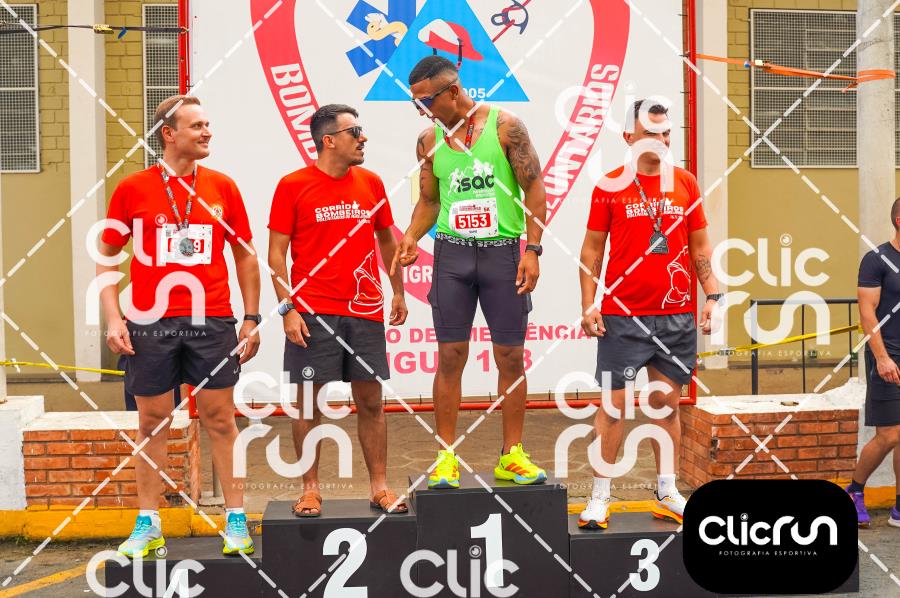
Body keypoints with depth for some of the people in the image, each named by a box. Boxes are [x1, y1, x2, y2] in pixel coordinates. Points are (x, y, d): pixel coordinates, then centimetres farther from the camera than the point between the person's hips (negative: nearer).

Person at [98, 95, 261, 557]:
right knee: (152, 422, 7)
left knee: (220, 419, 5)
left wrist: (252, 318, 5)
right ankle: (148, 525, 18)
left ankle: (236, 519, 14)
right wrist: (113, 319, -3)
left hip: (212, 321, 1)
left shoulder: (222, 187, 6)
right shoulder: (133, 189, 2)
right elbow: (106, 256, 7)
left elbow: (245, 255, 11)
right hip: (150, 325, 0)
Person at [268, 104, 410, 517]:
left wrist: (398, 292, 17)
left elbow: (387, 239, 20)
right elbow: (276, 252, -2)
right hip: (312, 313, -3)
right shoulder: (293, 186, -2)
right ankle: (310, 489, 13)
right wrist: (287, 308, -9)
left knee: (371, 401, 6)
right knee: (309, 401, 2)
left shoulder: (371, 183, 9)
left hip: (365, 311, 3)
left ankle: (379, 487, 16)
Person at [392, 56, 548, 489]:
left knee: (511, 356, 3)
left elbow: (533, 188, -2)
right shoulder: (429, 140, 7)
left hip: (503, 252, -2)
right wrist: (411, 238, -4)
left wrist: (533, 249, -9)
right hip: (452, 253, 2)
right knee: (450, 356, 0)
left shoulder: (505, 126, -2)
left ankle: (512, 456, 13)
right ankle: (446, 457, 8)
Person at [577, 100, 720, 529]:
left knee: (667, 403, 11)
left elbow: (700, 247, 13)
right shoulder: (609, 186, 0)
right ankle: (599, 497, 7)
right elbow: (591, 250, 2)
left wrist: (712, 295, 3)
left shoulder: (685, 183, 8)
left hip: (676, 315, 3)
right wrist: (588, 305, -6)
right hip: (622, 316, -3)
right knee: (613, 404, -2)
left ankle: (667, 493, 21)